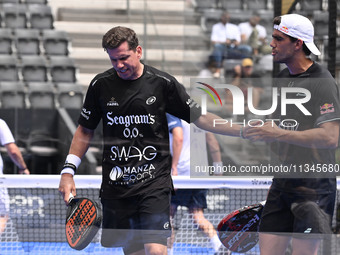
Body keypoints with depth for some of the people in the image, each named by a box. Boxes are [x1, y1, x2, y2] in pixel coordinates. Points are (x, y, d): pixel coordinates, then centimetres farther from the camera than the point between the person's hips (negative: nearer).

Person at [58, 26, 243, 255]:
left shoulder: (162, 83, -3)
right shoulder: (101, 85, 3)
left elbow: (200, 118, 3)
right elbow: (85, 130, 14)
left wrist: (243, 130, -7)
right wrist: (68, 171, 6)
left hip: (154, 182, -3)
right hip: (116, 184, 3)